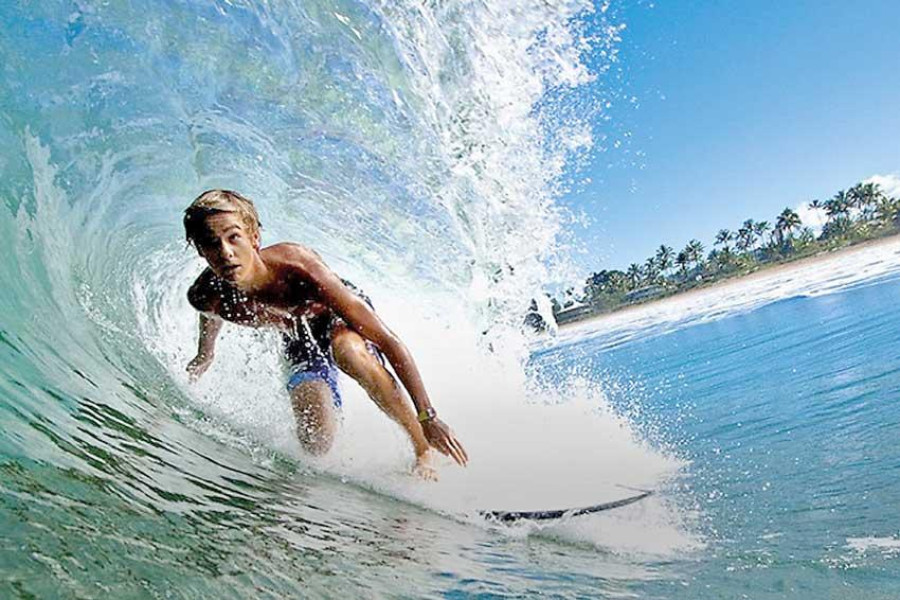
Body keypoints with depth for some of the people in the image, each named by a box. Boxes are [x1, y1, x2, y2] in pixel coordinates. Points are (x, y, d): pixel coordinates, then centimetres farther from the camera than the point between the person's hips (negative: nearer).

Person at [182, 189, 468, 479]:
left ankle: (423, 451, -23)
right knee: (317, 443, -12)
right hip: (299, 343, 4)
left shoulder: (299, 267, -40)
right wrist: (204, 355, 23)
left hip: (341, 316, -4)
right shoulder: (205, 296, -27)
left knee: (347, 350, -41)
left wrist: (427, 417, -37)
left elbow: (390, 343, -37)